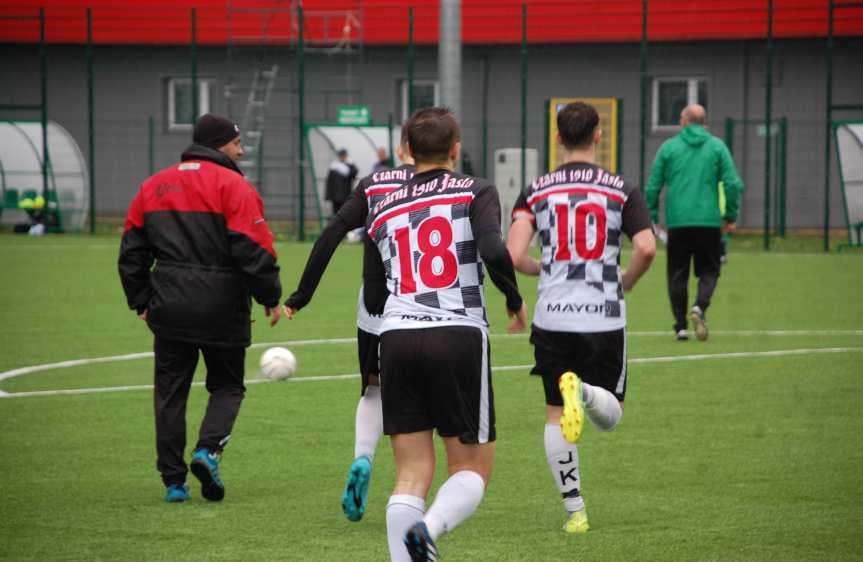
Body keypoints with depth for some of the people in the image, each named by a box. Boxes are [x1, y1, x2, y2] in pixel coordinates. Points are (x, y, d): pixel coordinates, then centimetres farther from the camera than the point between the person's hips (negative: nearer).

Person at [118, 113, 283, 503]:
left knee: (170, 392, 10)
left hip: (168, 308, 4)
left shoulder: (154, 186, 11)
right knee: (227, 385, 12)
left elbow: (132, 250, 13)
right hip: (221, 308, -4)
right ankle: (209, 449, -11)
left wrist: (141, 302, 20)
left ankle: (173, 481, 7)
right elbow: (254, 249, -13)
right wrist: (271, 298, -2)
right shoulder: (232, 186, -7)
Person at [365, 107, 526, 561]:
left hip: (397, 337, 3)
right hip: (460, 336, -3)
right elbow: (494, 252, -12)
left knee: (411, 473, 7)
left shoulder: (383, 210, 17)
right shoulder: (475, 192, 5)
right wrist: (515, 301, 4)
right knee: (472, 468, 5)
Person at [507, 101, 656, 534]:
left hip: (552, 318, 1)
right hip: (604, 317, -1)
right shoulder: (621, 190, 1)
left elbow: (513, 256, -7)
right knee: (610, 416, 10)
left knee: (555, 417, 13)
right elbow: (646, 248, -11)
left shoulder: (536, 192, 3)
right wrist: (625, 283, 9)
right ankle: (584, 391, -26)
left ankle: (574, 510, 6)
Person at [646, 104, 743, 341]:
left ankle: (681, 326, 6)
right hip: (709, 221, 0)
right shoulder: (717, 146, 5)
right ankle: (700, 306, -18)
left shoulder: (668, 147, 5)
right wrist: (731, 216, 7)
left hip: (677, 222, 0)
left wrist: (651, 217, 10)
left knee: (677, 275, 9)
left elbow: (653, 186, 3)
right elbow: (733, 184, -2)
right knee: (708, 271, 9)